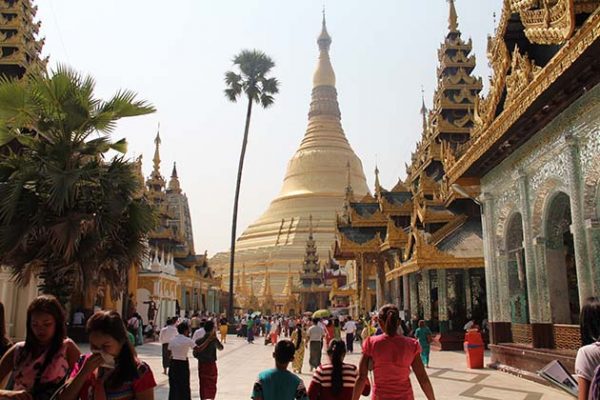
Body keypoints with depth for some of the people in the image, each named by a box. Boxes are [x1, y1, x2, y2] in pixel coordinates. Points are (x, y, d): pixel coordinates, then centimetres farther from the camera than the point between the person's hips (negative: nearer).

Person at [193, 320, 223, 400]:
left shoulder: (199, 341, -7)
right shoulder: (214, 340, -16)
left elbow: (195, 354, -5)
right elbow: (221, 348, 2)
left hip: (202, 365, 2)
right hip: (211, 365, -2)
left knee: (203, 385, 11)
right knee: (212, 386, 16)